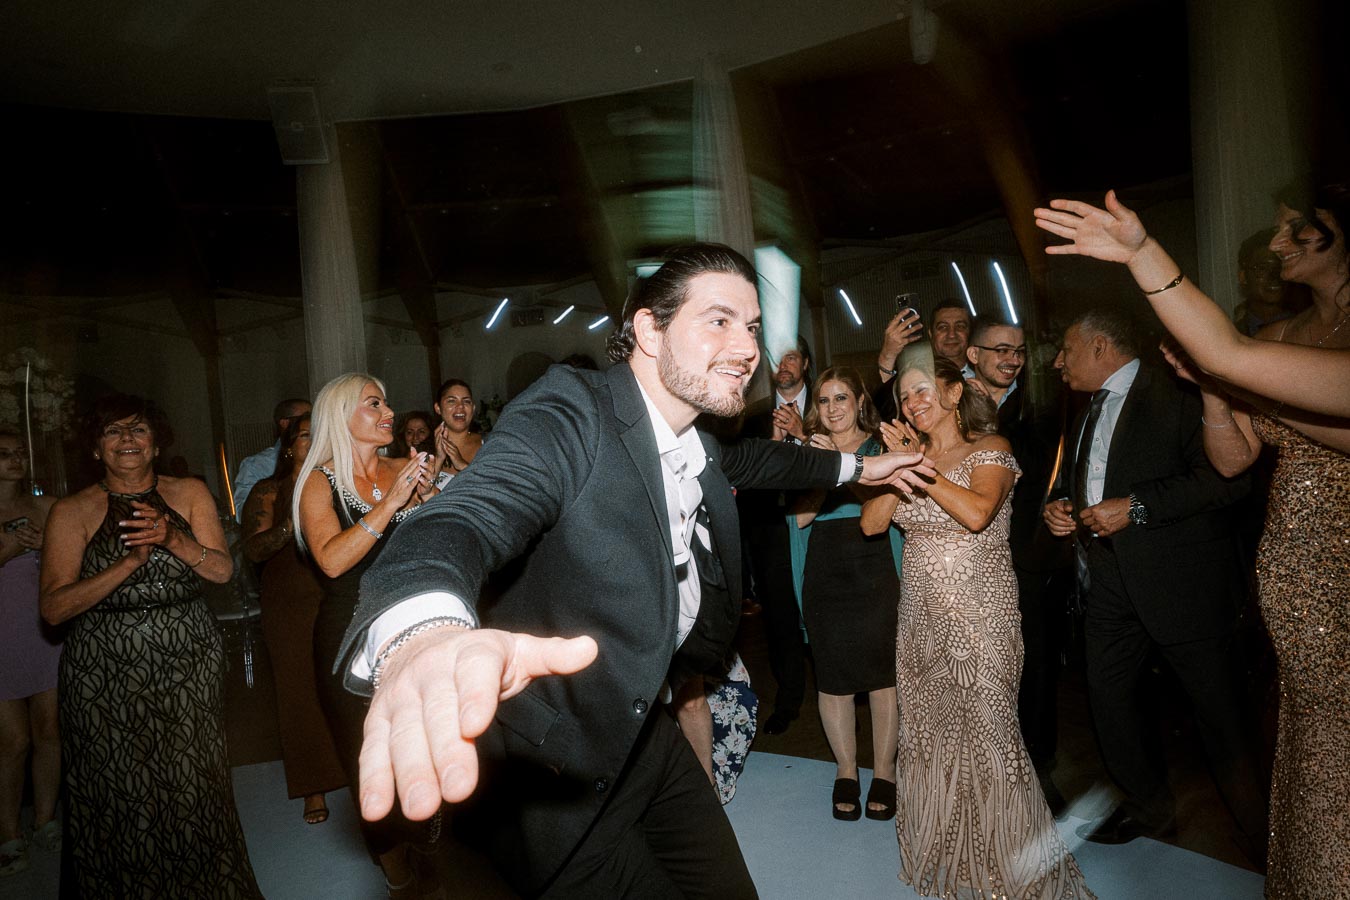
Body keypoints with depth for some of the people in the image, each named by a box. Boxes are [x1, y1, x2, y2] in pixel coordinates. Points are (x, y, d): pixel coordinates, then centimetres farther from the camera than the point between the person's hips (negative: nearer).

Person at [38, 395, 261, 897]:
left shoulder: (190, 494, 5)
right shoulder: (72, 512, -1)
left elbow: (222, 570, -2)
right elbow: (54, 608, -9)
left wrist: (173, 538, -20)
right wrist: (132, 560, -21)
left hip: (188, 667, 1)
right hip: (105, 677, -1)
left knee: (193, 791, 6)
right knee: (123, 800, 4)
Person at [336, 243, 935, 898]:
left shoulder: (698, 446, 1)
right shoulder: (571, 411, -24)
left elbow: (744, 458, 24)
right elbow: (461, 521, -40)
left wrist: (855, 467, 32)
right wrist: (423, 637, -61)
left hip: (643, 736, 8)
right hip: (553, 771, -7)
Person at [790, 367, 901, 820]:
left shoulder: (880, 447, 6)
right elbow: (803, 516, 1)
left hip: (875, 570, -1)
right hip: (824, 574, 2)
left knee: (883, 669, -1)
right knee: (832, 675, 4)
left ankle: (883, 772, 16)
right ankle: (846, 773, 20)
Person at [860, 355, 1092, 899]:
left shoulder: (990, 449, -6)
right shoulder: (911, 454, 10)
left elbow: (977, 513, -25)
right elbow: (871, 523, 1)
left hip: (979, 611, -5)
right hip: (922, 611, 6)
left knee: (986, 729, -3)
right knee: (926, 729, 11)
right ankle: (942, 854, 30)